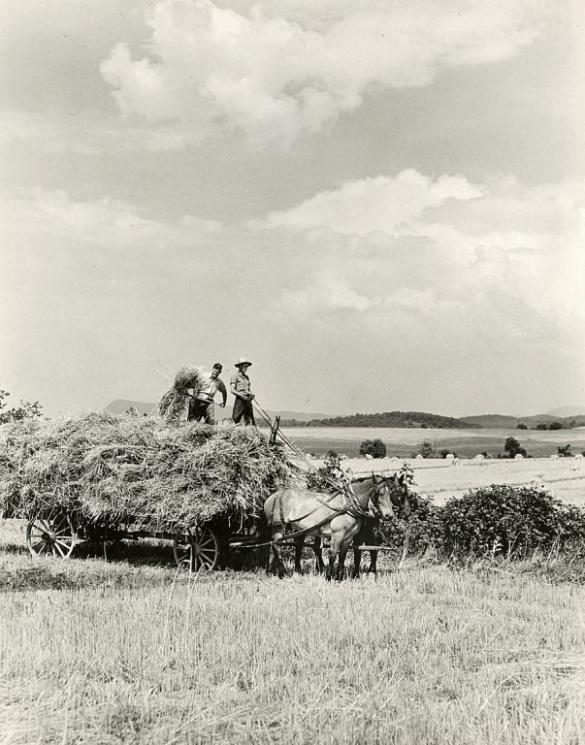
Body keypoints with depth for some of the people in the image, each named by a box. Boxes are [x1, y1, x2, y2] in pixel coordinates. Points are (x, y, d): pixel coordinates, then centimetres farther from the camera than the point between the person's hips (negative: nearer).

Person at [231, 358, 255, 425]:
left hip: (248, 400, 6)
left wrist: (251, 394, -2)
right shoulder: (235, 376, 0)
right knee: (236, 419, -11)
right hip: (240, 399, -6)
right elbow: (232, 390, -7)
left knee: (250, 420, 0)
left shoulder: (246, 377, 18)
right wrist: (241, 395, -19)